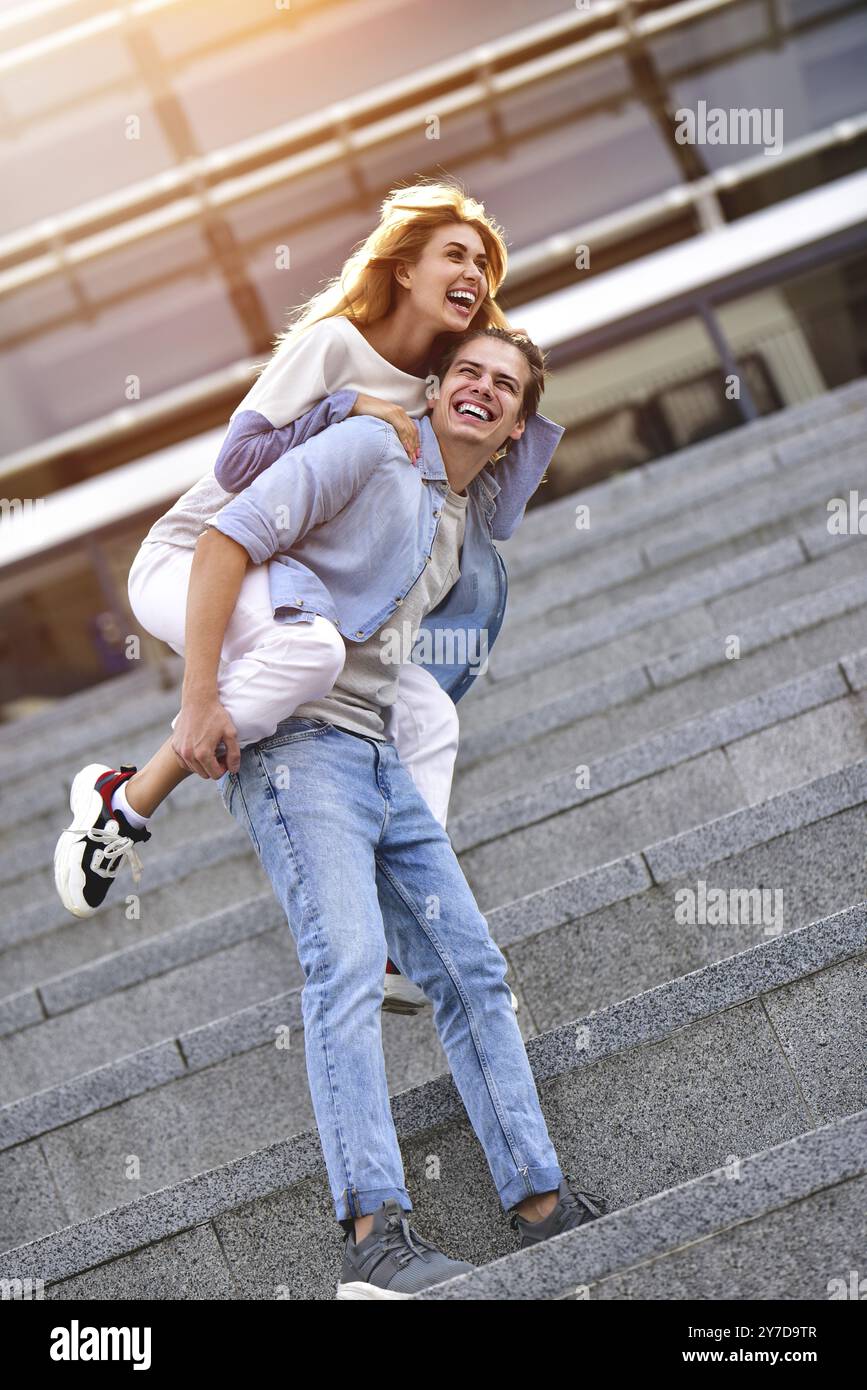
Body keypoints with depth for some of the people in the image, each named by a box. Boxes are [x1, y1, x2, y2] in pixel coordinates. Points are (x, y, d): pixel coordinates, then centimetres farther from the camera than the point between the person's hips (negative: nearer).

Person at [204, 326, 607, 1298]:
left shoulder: (473, 524, 18)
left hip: (382, 758, 8)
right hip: (296, 738, -8)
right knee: (348, 959, -22)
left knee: (470, 970, 6)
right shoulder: (371, 451, -5)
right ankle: (374, 1236, -25)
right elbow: (226, 541, -13)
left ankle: (539, 1201, 13)